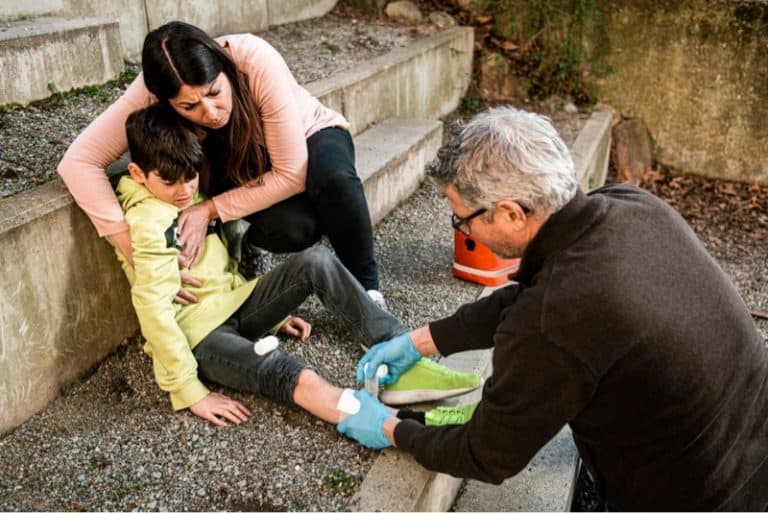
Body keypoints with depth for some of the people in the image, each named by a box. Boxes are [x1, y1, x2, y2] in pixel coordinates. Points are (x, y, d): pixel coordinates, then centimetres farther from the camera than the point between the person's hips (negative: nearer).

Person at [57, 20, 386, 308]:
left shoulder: (256, 61, -35)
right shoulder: (153, 91, -28)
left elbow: (292, 174, -29)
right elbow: (77, 162, -29)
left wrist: (209, 210, -32)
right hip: (244, 171, 1)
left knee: (333, 178, -37)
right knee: (294, 227, -33)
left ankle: (365, 284, -12)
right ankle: (255, 241, 3)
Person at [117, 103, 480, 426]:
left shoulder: (192, 198, 11)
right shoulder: (146, 223, -15)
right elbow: (154, 309, -21)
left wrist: (272, 313, 14)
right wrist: (188, 390, -25)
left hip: (235, 304, 8)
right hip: (199, 334, -7)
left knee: (316, 261, -16)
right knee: (288, 375, -35)